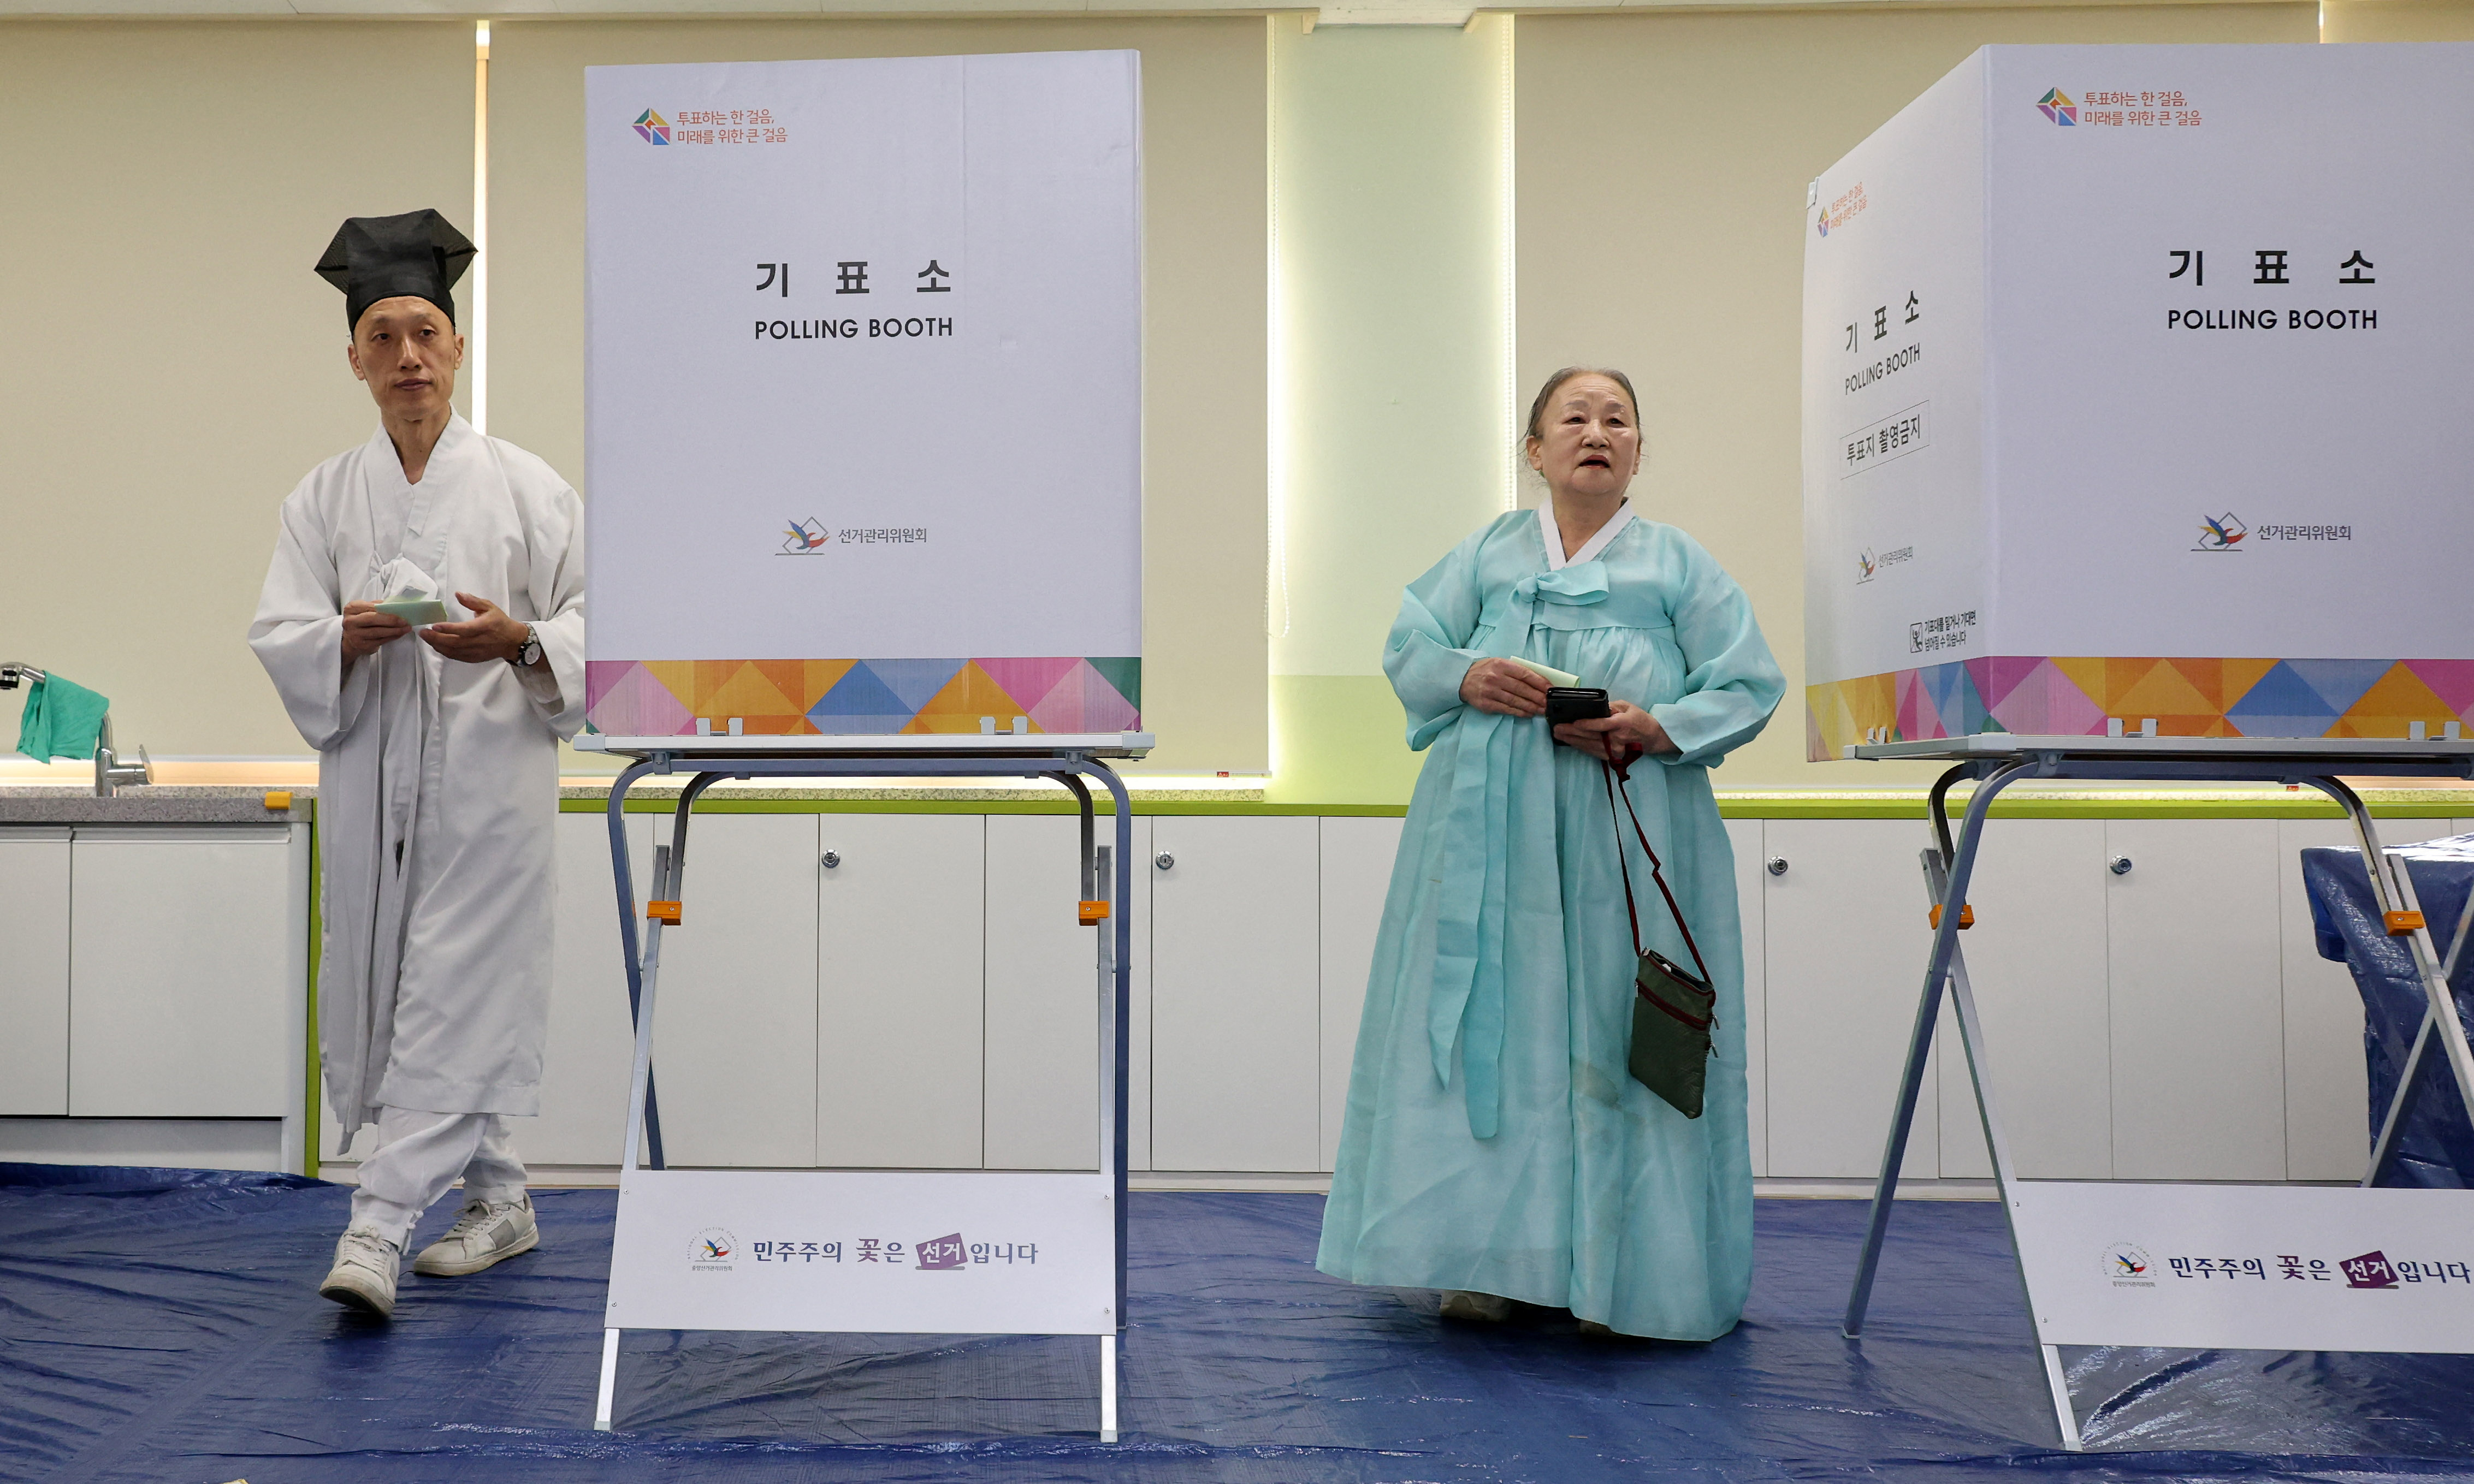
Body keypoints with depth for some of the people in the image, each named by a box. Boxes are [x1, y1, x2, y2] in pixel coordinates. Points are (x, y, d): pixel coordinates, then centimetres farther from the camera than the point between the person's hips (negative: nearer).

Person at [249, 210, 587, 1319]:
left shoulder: (525, 487, 2)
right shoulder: (322, 499, 10)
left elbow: (593, 622, -1)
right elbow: (278, 637, 5)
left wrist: (516, 640, -20)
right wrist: (346, 637, -16)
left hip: (490, 776, -4)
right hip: (372, 778, 4)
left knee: (452, 999, -8)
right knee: (412, 997, 10)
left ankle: (375, 1229, -7)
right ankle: (502, 1203, 26)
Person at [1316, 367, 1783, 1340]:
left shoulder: (1680, 566, 10)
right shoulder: (1488, 553, 15)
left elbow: (1751, 687, 4)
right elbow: (1407, 648, 10)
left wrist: (1657, 729, -13)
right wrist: (1465, 677, -12)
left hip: (1628, 847, -1)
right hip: (1492, 840, 2)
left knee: (1613, 1034, -4)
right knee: (1492, 1026, 0)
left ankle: (1618, 1270, 6)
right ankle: (1492, 1257, 9)